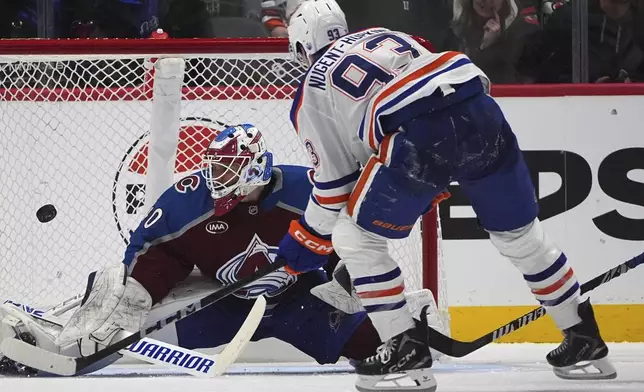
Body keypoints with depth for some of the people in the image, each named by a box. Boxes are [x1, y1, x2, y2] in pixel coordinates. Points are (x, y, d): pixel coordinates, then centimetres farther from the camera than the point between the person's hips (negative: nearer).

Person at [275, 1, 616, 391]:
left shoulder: (313, 88, 19)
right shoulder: (387, 35, 33)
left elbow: (335, 177, 17)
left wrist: (309, 237, 32)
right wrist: (431, 187, 39)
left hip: (418, 138, -6)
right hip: (482, 114, 6)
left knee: (355, 238, 13)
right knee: (520, 234, 23)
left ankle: (405, 347, 6)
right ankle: (584, 337, 30)